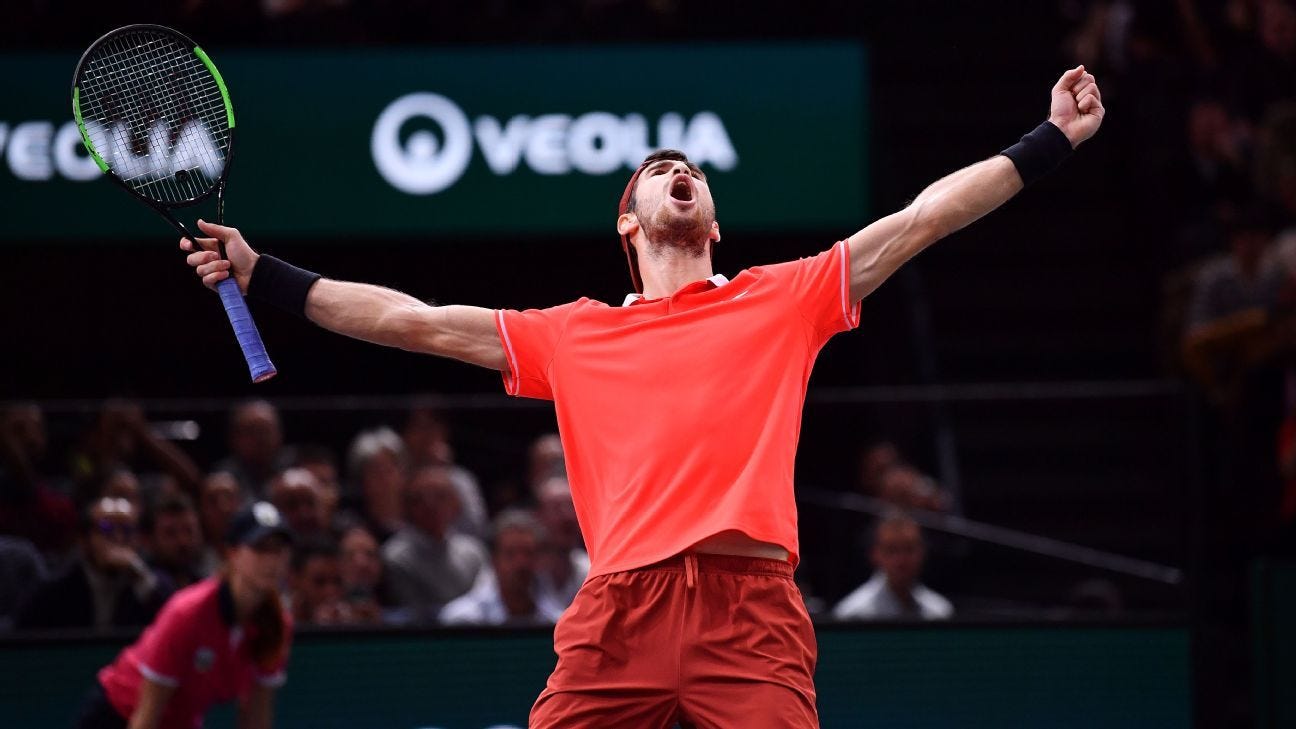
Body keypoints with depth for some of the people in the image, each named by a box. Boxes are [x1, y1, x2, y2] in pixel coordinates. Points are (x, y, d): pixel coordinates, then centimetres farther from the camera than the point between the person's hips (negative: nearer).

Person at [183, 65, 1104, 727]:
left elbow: (922, 220, 18)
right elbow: (410, 321, 25)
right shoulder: (572, 334, 22)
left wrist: (1052, 141, 17)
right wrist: (261, 275, 24)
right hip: (619, 609, 1)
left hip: (751, 612, -1)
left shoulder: (783, 299, 19)